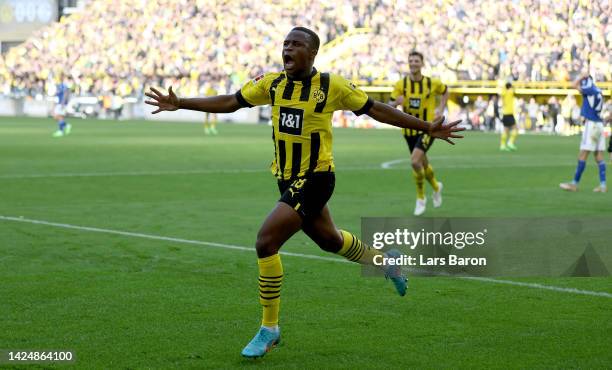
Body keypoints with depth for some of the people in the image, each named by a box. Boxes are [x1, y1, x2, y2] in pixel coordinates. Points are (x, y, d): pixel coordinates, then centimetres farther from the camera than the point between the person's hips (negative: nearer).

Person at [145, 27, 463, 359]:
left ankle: (269, 329, -4)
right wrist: (180, 104, -2)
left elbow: (376, 109, -4)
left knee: (266, 242, -18)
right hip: (287, 180, 6)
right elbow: (229, 102, 5)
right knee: (328, 239, 24)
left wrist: (427, 128, -5)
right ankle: (384, 260, 54)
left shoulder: (331, 86, -12)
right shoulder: (271, 83, 1)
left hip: (315, 179, -6)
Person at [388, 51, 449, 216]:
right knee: (422, 163, 18)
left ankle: (421, 198, -4)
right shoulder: (401, 84, -6)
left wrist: (441, 109, 0)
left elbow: (445, 91, 13)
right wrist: (396, 102, -26)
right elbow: (390, 106, -4)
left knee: (415, 160, -22)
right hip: (410, 129, 4)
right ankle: (436, 187, 49)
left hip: (428, 128, -4)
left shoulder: (432, 83, -8)